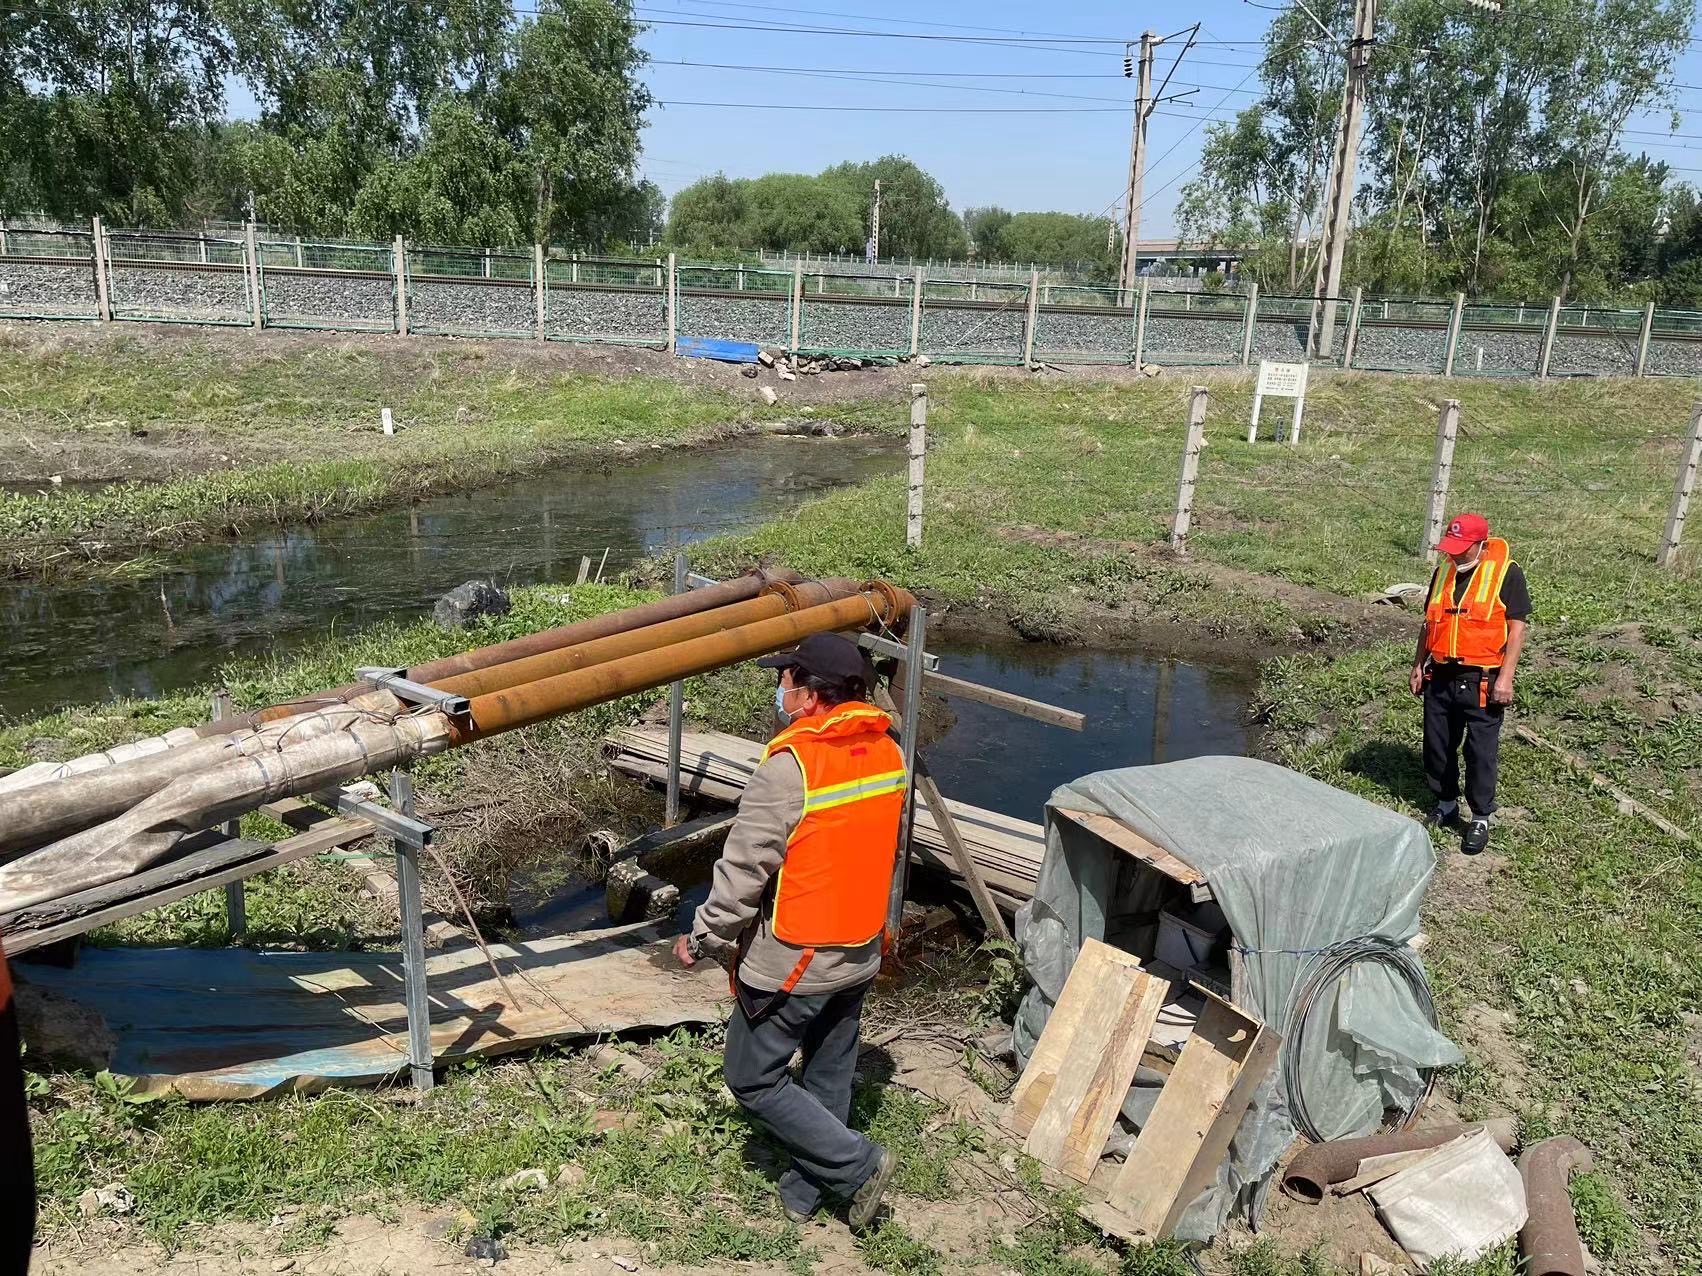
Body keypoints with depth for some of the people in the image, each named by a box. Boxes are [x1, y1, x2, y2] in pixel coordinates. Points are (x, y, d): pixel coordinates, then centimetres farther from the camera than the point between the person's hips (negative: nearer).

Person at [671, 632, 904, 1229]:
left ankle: (856, 1164, 11)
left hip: (791, 963, -7)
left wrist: (701, 940, -6)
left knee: (753, 1079, 11)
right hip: (860, 955, 8)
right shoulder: (887, 753, -2)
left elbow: (742, 871, -21)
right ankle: (807, 1189, 37)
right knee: (828, 1077, 21)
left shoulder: (790, 765, -25)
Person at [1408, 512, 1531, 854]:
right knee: (1437, 745, 12)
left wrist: (1505, 677, -15)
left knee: (1481, 751, 1)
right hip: (1441, 676, 6)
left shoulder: (1506, 573, -8)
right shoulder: (1443, 570, 8)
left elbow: (1517, 627, -9)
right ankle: (1446, 804, 31)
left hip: (1481, 681, -5)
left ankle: (1481, 818, 13)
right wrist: (1419, 664, 13)